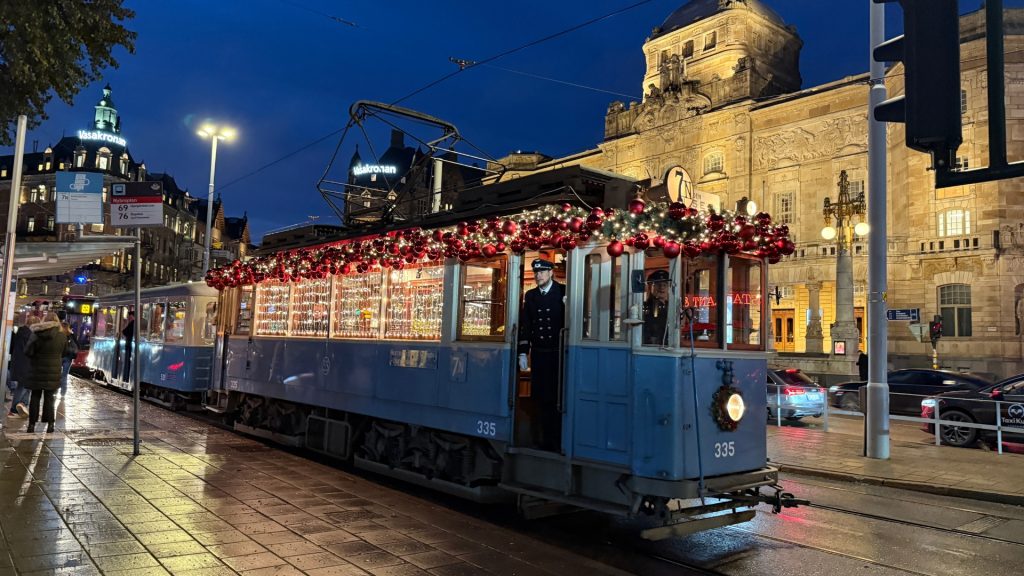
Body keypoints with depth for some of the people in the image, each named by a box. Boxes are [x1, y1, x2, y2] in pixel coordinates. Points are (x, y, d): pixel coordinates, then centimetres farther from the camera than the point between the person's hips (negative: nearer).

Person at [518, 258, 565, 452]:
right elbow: (525, 325, 10)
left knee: (557, 396, 1)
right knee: (539, 397, 6)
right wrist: (523, 352, 6)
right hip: (538, 353, 4)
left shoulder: (563, 292, -2)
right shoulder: (530, 295, 11)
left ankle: (557, 440, 11)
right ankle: (543, 438, 15)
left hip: (558, 353, -4)